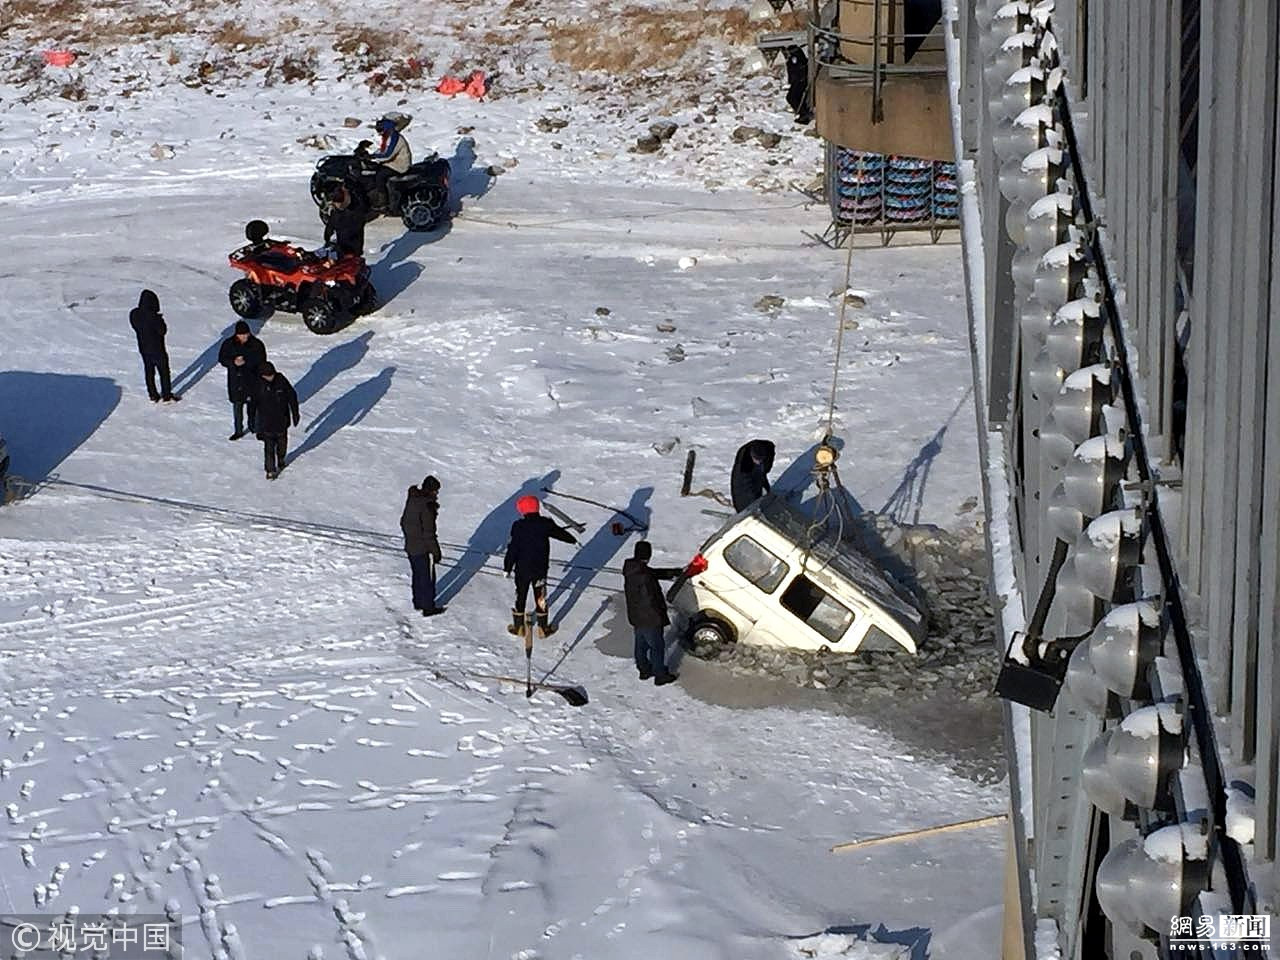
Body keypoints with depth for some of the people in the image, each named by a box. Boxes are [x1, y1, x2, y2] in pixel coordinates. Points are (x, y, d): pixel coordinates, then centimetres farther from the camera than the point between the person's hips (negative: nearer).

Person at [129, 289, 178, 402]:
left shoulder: (134, 314, -8)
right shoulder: (153, 316, -28)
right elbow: (162, 331, -20)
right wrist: (161, 320, -3)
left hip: (143, 348, 6)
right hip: (157, 349, -6)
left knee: (149, 372, 19)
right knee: (164, 372, 11)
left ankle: (153, 395, 28)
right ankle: (167, 396, 20)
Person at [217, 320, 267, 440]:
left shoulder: (256, 345, -11)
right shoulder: (228, 344, -6)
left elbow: (261, 360, -11)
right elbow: (222, 358, 0)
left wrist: (245, 361, -23)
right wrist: (233, 362, -20)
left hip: (252, 379, -1)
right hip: (235, 379, 1)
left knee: (252, 403, 12)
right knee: (237, 404, 8)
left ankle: (253, 425, 33)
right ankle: (238, 430, 19)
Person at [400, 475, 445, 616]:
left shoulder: (412, 499, 0)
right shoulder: (426, 506, -26)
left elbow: (403, 522, 12)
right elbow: (428, 532, -23)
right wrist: (435, 551, -14)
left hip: (410, 545, 8)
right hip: (422, 549, -8)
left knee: (417, 575, 23)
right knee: (427, 578, 7)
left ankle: (418, 602, 36)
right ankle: (428, 607, 16)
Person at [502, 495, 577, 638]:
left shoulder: (518, 527, -14)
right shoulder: (545, 524, -7)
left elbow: (513, 549, -13)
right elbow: (560, 533, 11)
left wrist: (507, 568, -3)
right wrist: (574, 541, 30)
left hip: (522, 569, -1)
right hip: (540, 569, 1)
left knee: (520, 597, 14)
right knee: (540, 598, 14)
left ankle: (518, 626, 24)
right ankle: (543, 628, 23)